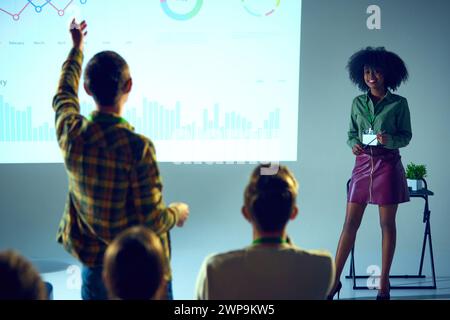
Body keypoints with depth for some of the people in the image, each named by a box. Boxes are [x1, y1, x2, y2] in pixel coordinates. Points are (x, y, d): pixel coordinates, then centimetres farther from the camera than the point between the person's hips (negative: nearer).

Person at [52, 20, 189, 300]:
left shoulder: (71, 134, -9)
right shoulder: (137, 147, -24)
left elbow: (64, 95, 16)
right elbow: (152, 222, -20)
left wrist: (77, 48, 29)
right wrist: (177, 212, 2)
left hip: (93, 267, 5)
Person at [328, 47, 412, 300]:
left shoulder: (399, 103, -1)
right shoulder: (358, 103, 8)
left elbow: (406, 136, 1)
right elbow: (352, 133, 13)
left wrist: (389, 139, -18)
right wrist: (354, 144, -9)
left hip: (388, 165, -2)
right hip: (363, 164, 3)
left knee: (387, 224, 3)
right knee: (350, 223, 1)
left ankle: (384, 283, 11)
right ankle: (335, 279, 6)